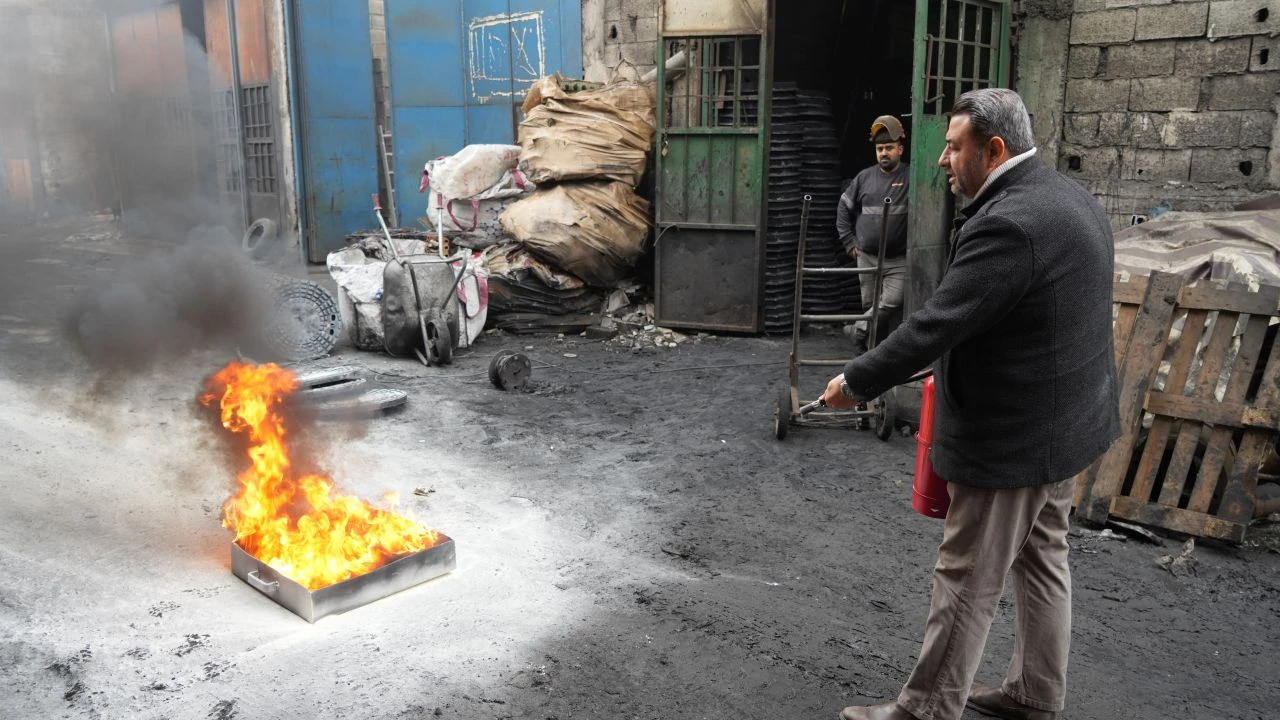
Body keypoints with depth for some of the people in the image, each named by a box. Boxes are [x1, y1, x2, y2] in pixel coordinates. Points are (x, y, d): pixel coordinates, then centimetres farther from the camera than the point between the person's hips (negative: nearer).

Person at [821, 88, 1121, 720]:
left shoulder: (1007, 223, -26)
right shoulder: (1068, 198, 7)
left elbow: (935, 324, -26)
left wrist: (856, 381, -15)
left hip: (1009, 439, -10)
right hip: (1061, 423, 10)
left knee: (967, 582, 2)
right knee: (1042, 559, 20)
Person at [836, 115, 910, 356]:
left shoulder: (912, 177, -5)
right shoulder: (864, 177, 6)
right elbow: (844, 208, 15)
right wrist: (848, 241, 10)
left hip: (899, 259, -3)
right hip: (867, 257, 3)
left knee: (891, 304, -17)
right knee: (870, 306, 9)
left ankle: (858, 331, 2)